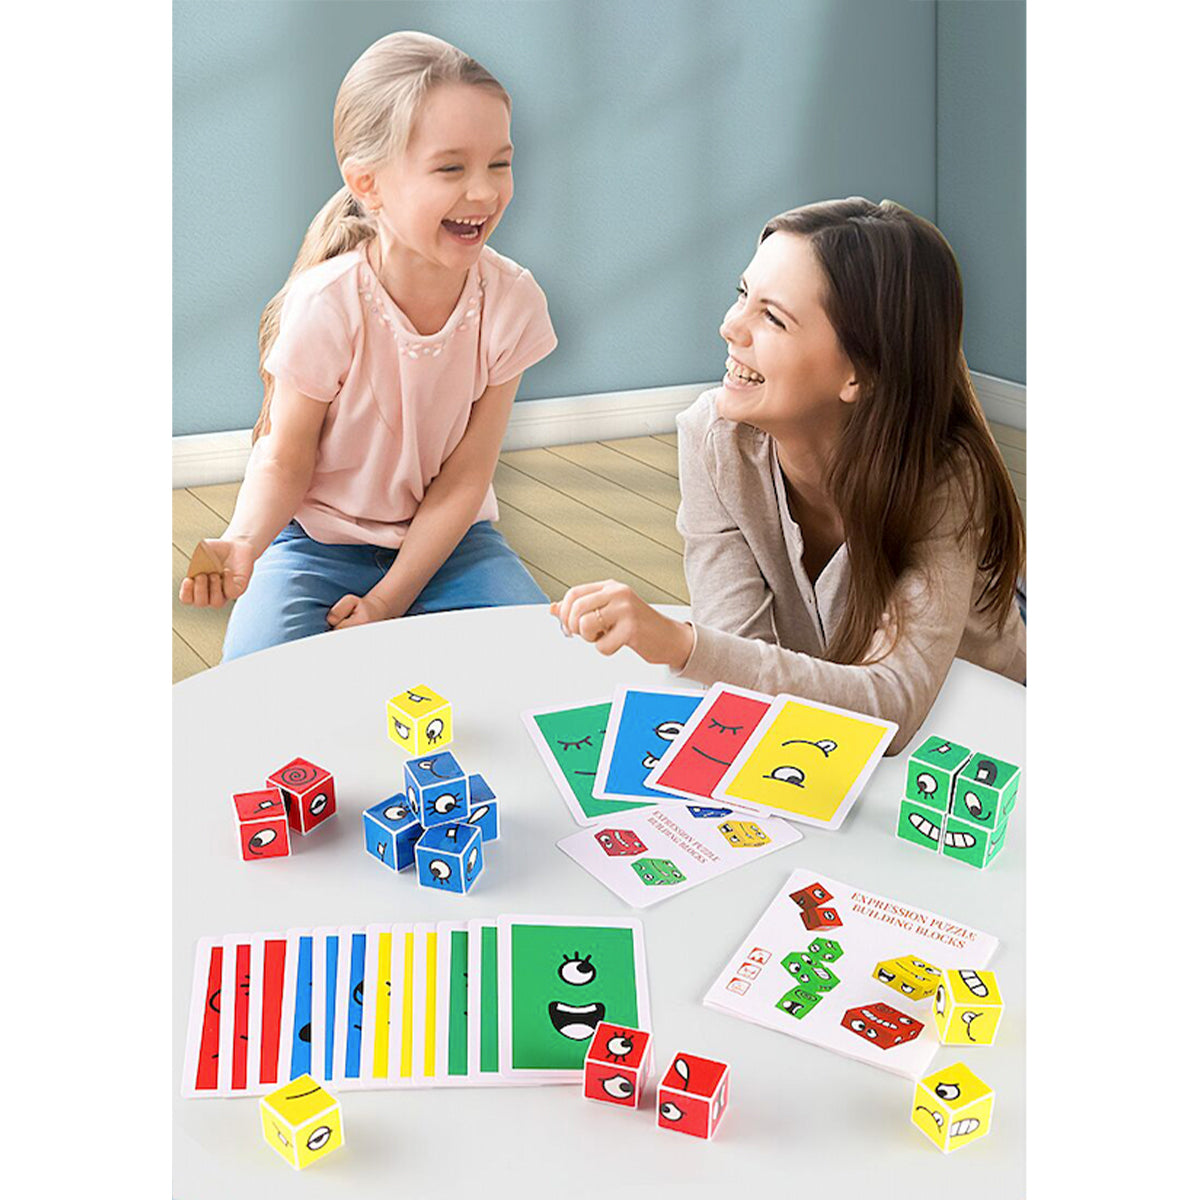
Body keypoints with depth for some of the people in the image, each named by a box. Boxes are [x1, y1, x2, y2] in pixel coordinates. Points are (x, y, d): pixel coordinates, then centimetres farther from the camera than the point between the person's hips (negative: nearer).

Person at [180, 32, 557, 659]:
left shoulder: (511, 301, -16)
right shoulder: (324, 306, -23)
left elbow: (464, 477, -11)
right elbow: (285, 461, -13)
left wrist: (387, 603, -15)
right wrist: (243, 542, -35)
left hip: (444, 538, 3)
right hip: (319, 537, -2)